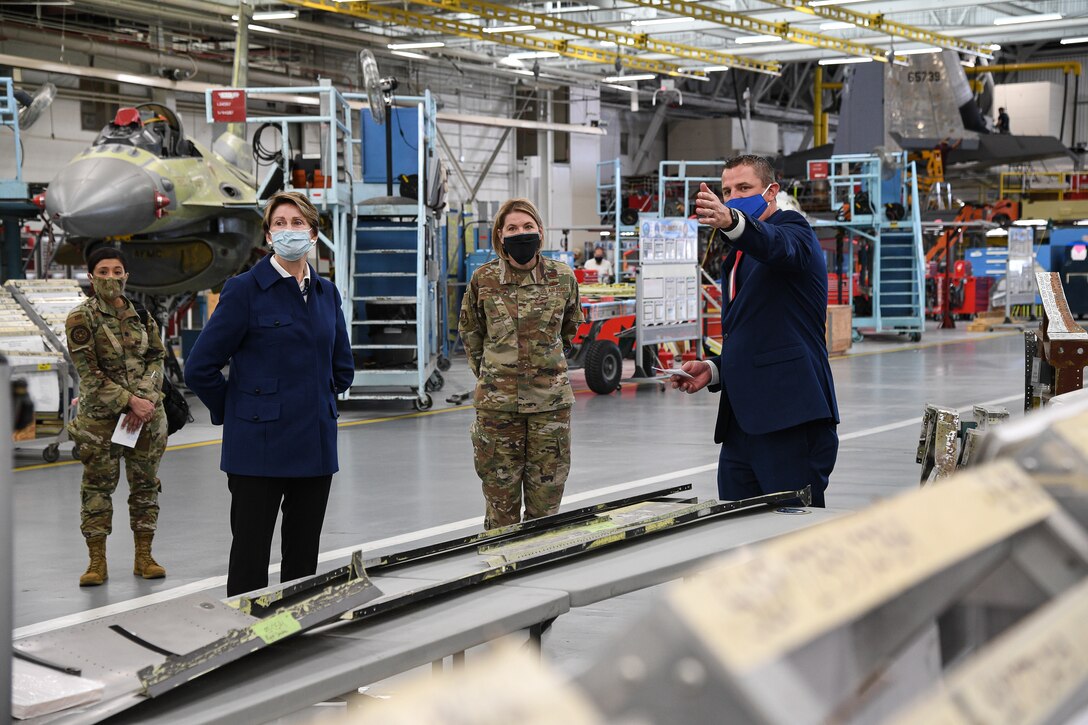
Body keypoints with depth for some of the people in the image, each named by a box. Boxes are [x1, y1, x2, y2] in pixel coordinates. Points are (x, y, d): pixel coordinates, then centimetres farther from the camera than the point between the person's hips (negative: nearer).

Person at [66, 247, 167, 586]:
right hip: (100, 415, -4)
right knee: (98, 485, 0)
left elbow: (156, 359, 6)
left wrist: (146, 399, -11)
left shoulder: (140, 315, 8)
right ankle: (97, 563, 5)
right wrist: (130, 401, -17)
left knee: (145, 483, 6)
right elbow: (89, 373, -11)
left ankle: (144, 557, 14)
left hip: (147, 411, 4)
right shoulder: (80, 319, -5)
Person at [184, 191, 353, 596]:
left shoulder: (326, 293, 11)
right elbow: (200, 368, -6)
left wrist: (318, 406, 14)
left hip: (315, 448, 5)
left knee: (303, 561, 10)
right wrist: (231, 413, 2)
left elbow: (342, 368, 23)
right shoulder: (245, 289, -6)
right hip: (259, 448, -5)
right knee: (250, 561, -1)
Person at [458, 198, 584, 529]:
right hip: (497, 401, -1)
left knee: (545, 505, 5)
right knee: (501, 504, 3)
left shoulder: (563, 277, 1)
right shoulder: (483, 279, -1)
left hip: (551, 400, 1)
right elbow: (470, 333, 14)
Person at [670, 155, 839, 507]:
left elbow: (776, 246, -27)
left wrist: (731, 221, -47)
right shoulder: (736, 257, 25)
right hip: (741, 422, 8)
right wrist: (713, 369, 11)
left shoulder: (794, 231, -1)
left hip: (791, 421, -8)